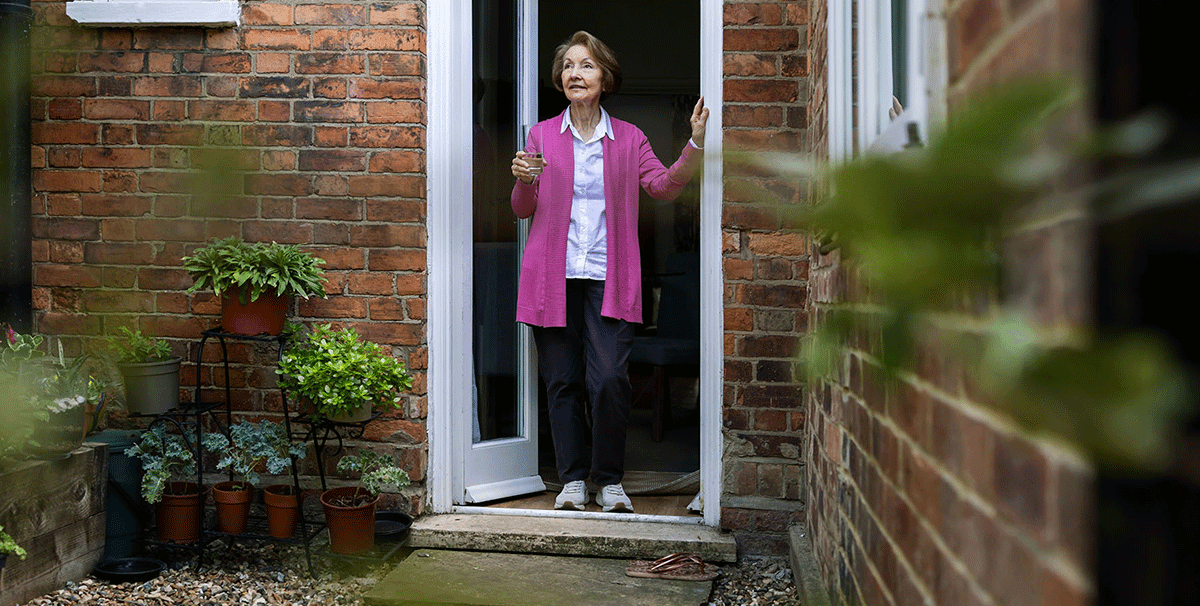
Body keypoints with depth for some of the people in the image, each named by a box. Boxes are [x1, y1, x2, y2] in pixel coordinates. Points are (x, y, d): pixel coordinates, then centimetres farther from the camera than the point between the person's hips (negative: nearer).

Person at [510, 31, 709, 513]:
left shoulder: (628, 138, 10)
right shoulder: (542, 134, 10)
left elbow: (665, 186, 0)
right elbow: (524, 210, 11)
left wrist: (696, 143, -10)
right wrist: (523, 181, -10)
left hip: (608, 278, -1)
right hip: (553, 276, 1)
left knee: (609, 379, -11)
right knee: (563, 381, 3)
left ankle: (610, 481, 5)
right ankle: (573, 478, 15)